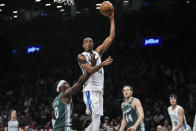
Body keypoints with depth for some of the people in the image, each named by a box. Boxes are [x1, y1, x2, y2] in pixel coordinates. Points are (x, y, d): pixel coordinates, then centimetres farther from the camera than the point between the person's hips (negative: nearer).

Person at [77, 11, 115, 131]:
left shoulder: (98, 52, 18)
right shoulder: (81, 56, 0)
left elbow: (111, 38, 12)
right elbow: (90, 70, -15)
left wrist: (112, 19, 6)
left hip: (99, 90, 7)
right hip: (90, 90, -7)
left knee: (96, 121, 5)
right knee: (96, 120, -16)